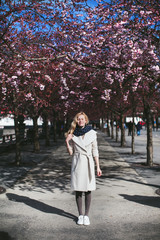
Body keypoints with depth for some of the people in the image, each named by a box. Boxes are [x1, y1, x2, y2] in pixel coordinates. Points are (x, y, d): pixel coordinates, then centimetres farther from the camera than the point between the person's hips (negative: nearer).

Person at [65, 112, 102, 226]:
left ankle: (86, 215, 14)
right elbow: (70, 153, 7)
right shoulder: (72, 134, 3)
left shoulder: (92, 133, 1)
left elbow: (95, 151, 4)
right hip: (77, 163, 1)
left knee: (88, 190, 2)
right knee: (78, 190, 5)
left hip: (88, 163, -1)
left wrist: (98, 167, 2)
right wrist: (67, 142, -9)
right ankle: (80, 215, 18)